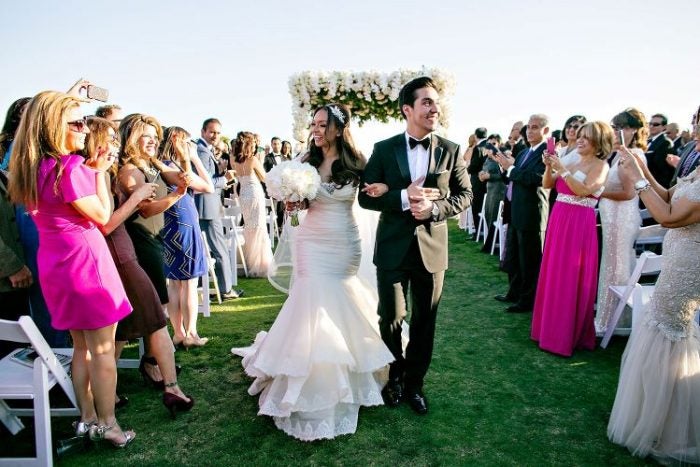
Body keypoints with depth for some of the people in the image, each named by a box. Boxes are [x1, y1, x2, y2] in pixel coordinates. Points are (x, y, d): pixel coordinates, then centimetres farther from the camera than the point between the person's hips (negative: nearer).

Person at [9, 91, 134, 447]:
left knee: (81, 345, 19)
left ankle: (87, 419, 29)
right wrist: (99, 172, -4)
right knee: (102, 348, 3)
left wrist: (89, 171, 12)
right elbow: (102, 215, -12)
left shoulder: (32, 167, 7)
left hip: (54, 261, 9)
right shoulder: (69, 167, -19)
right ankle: (106, 425, 14)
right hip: (83, 258, -9)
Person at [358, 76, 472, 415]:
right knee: (390, 319, 11)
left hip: (432, 248, 1)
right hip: (393, 248, -1)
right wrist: (403, 197, -20)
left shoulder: (451, 151, 0)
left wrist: (434, 207, -16)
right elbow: (366, 197, -4)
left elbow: (464, 194, 2)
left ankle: (414, 383, 34)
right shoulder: (383, 149, -2)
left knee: (424, 320, 13)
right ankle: (395, 375, 38)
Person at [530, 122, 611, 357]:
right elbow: (547, 184, 10)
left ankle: (567, 335, 11)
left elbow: (583, 190, -18)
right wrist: (549, 167, -6)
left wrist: (562, 169, -20)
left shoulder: (600, 165, -4)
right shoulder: (572, 163, 15)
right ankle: (552, 327, 26)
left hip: (579, 225, -7)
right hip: (558, 221, 7)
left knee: (570, 279, -1)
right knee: (554, 276, 12)